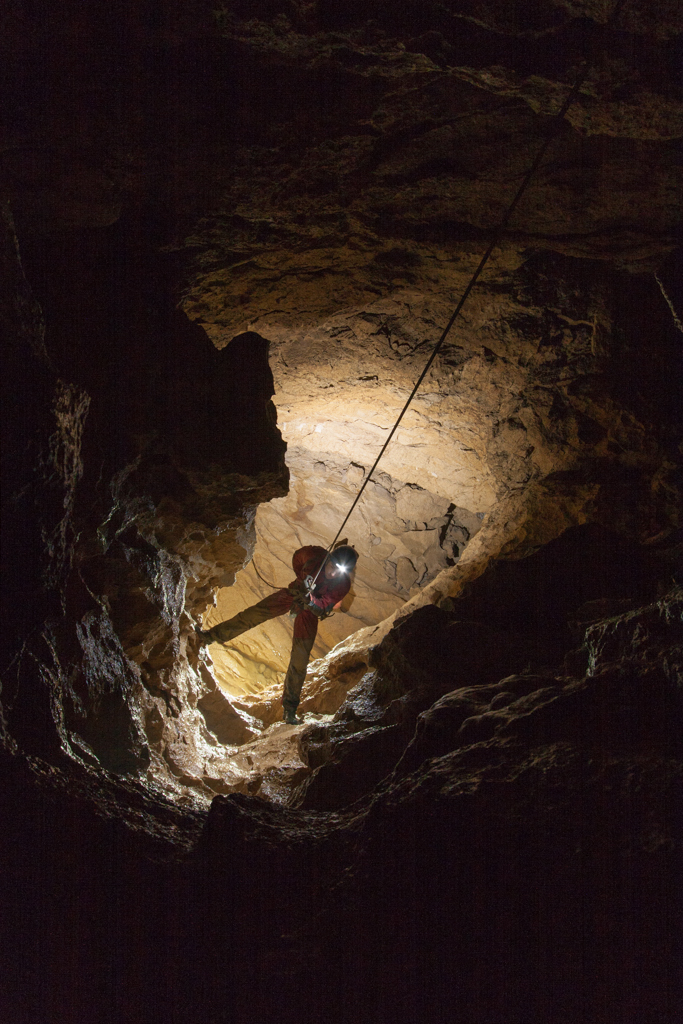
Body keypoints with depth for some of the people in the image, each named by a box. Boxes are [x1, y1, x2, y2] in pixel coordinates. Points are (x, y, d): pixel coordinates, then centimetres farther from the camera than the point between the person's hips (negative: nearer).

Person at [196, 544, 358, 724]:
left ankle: (290, 709, 11)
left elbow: (322, 608, -29)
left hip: (308, 613, -2)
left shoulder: (343, 585, -29)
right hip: (292, 594, 2)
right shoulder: (315, 554, -26)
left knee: (299, 662, -2)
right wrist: (301, 580, -9)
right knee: (251, 615, -1)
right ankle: (212, 635, 20)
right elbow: (297, 557, -3)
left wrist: (310, 601, -48)